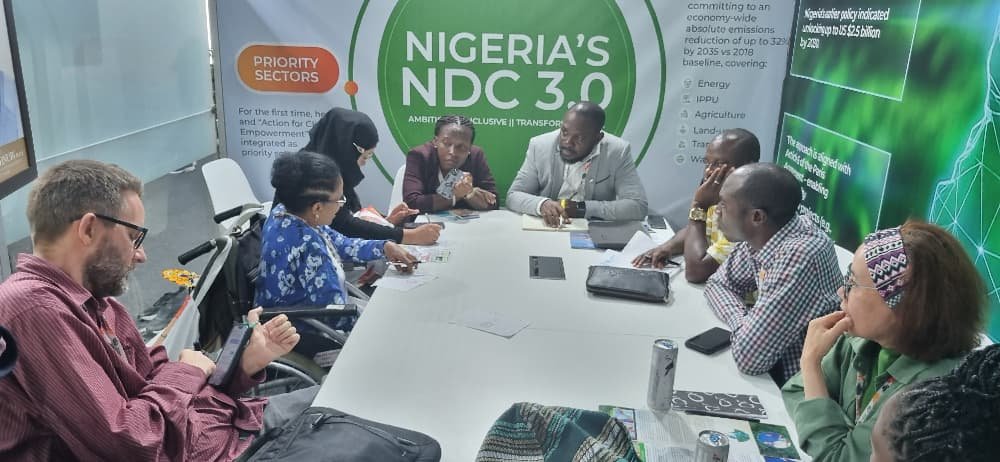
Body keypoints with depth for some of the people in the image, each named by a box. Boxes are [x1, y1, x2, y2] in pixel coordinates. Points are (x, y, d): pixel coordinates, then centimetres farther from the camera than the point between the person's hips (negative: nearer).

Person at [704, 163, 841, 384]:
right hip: (774, 366, 6)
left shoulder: (800, 256, -31)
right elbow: (718, 284, 8)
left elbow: (749, 357, -31)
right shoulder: (760, 236, -7)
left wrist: (740, 323, -10)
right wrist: (743, 322, -11)